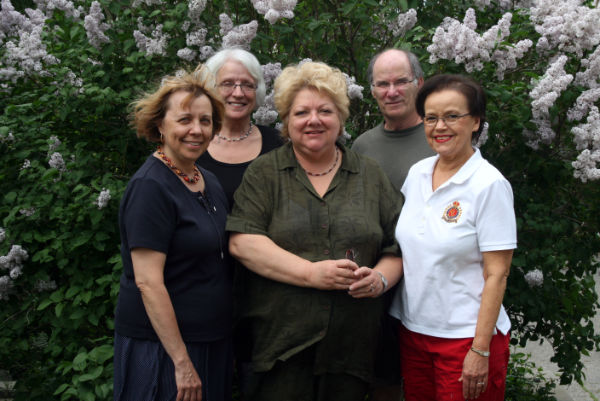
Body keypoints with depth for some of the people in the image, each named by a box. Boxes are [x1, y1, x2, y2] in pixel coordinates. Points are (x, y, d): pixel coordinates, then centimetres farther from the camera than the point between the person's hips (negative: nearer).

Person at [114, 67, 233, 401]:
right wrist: (182, 362, -20)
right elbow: (147, 281, -21)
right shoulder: (150, 187, -17)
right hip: (163, 345, -8)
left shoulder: (209, 182, 8)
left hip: (214, 339, 8)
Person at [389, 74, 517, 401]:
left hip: (466, 335, -5)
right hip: (412, 330, 6)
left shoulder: (489, 184, -13)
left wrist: (480, 351, -16)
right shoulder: (416, 173, 4)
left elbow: (496, 275, -14)